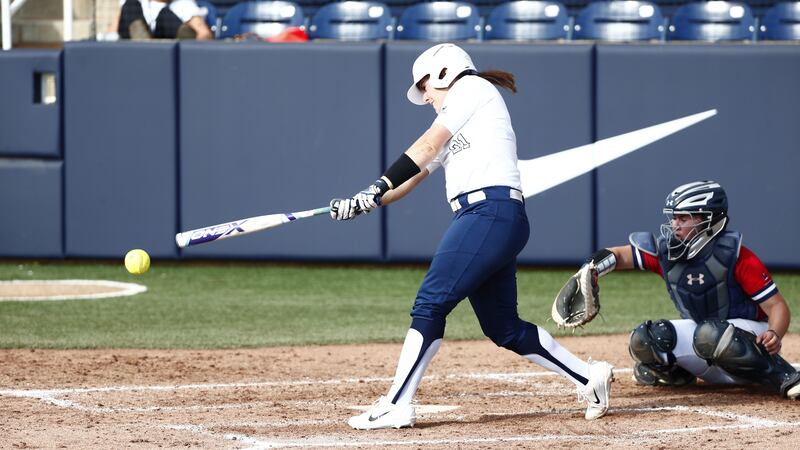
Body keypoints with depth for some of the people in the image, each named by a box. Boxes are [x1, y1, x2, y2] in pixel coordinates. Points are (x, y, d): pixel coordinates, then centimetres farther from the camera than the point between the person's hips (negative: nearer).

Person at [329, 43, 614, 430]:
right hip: (482, 220, 9)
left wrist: (379, 187, -6)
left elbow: (426, 147, -2)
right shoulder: (451, 132, 30)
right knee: (503, 328, 9)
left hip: (492, 212, -9)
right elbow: (413, 176, 24)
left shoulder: (472, 87, 6)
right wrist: (363, 203, 11)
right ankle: (589, 376, 15)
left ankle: (396, 405, -17)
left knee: (430, 304, -13)